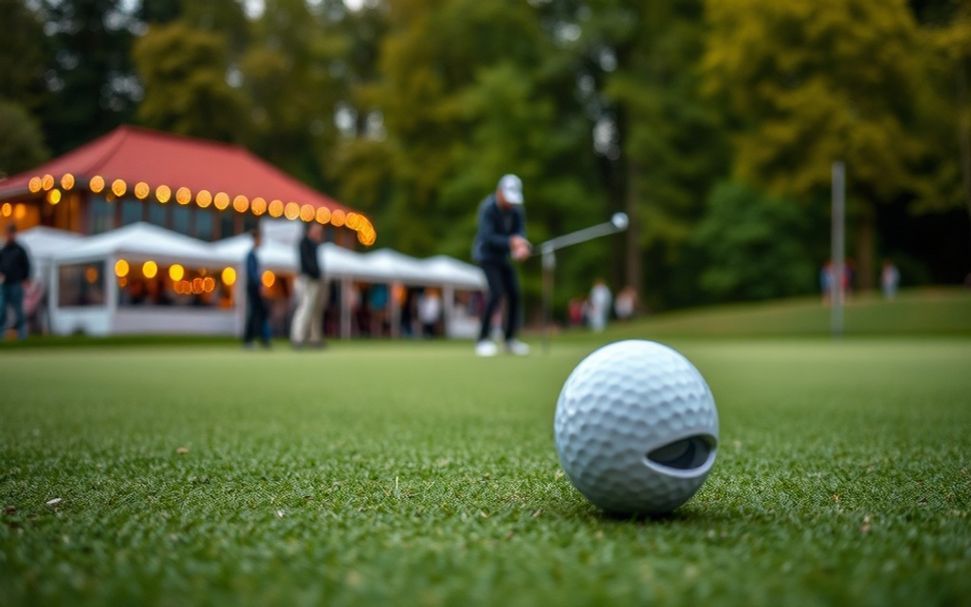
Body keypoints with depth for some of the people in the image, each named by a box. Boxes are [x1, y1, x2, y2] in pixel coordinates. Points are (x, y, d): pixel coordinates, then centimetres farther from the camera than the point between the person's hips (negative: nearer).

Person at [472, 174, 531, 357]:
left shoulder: (516, 210, -4)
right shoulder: (488, 208, -21)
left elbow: (520, 232, -13)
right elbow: (488, 236, -29)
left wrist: (523, 247, -36)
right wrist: (511, 242, -43)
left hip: (503, 256, 6)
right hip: (486, 254, -6)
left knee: (514, 294, 1)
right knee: (496, 292, -20)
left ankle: (510, 339, 16)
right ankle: (482, 340, -14)